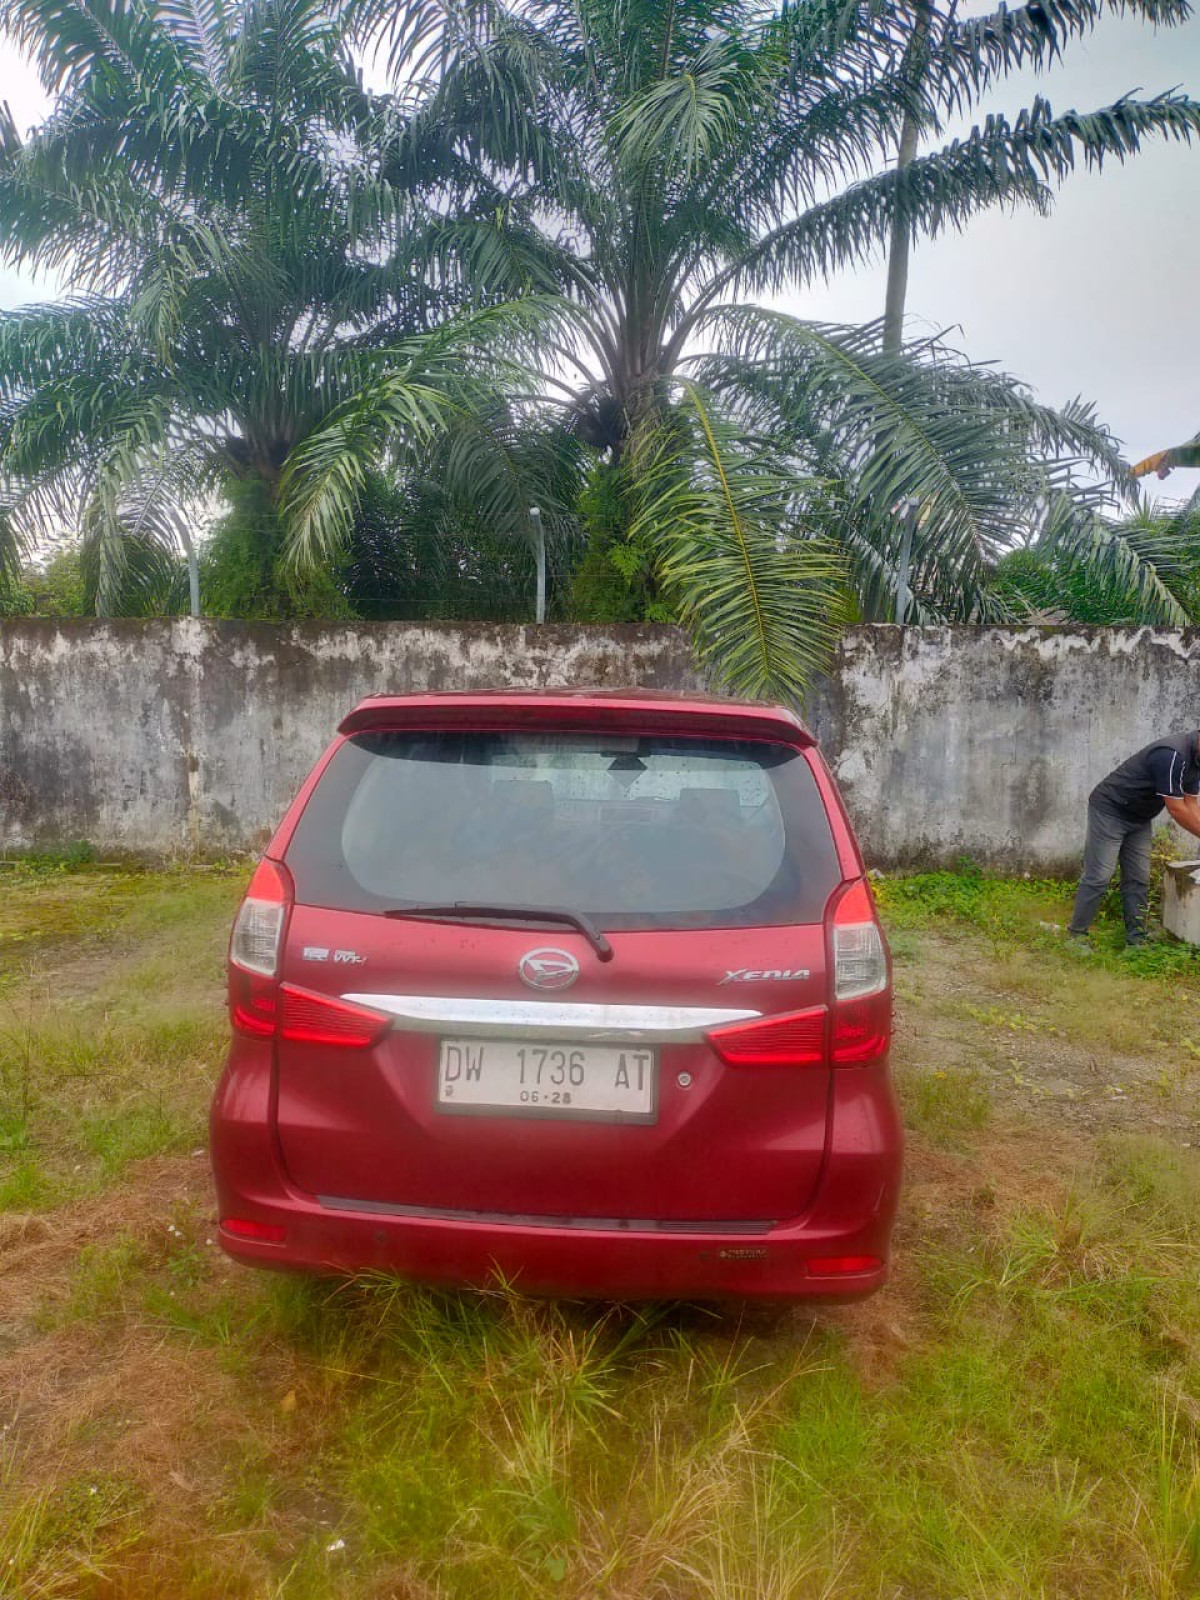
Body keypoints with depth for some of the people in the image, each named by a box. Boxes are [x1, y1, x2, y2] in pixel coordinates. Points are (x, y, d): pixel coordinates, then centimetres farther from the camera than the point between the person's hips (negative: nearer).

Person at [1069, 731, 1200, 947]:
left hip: (1140, 819, 9)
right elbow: (1177, 810, -24)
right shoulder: (1171, 755, -29)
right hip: (1109, 811, -9)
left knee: (1139, 880, 6)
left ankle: (1136, 938, 10)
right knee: (1098, 876, -10)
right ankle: (1076, 934, -3)